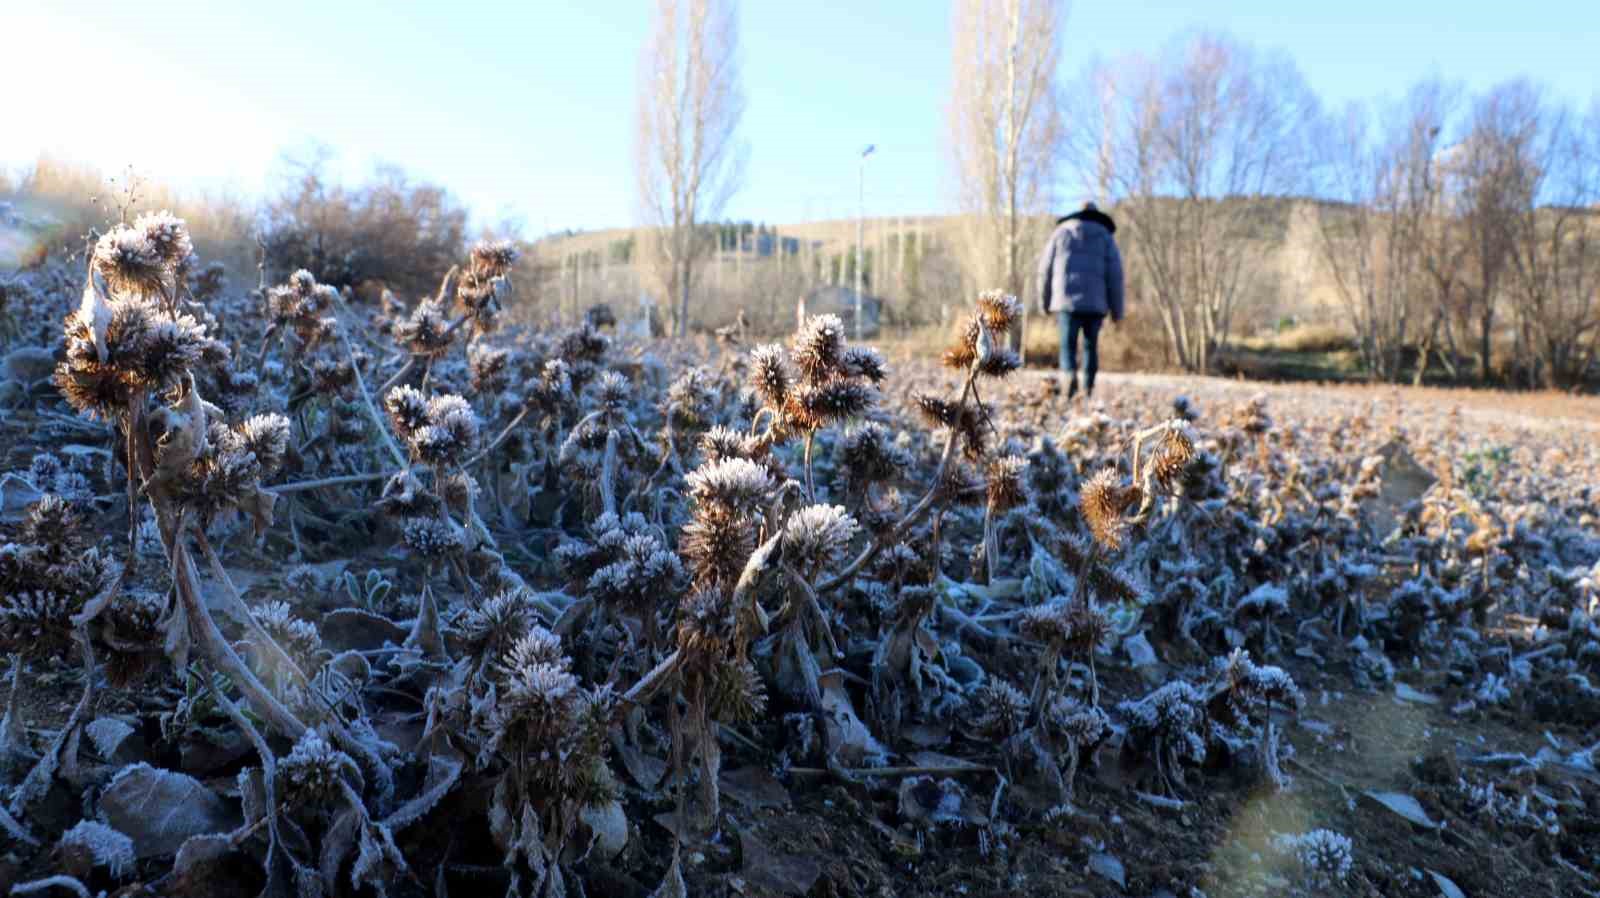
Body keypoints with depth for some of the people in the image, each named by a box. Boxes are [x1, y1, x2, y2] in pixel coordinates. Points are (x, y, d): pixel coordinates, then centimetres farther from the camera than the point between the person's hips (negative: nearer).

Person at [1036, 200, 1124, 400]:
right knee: (1091, 346, 13)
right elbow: (1114, 275, 2)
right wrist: (1117, 310, 6)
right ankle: (1088, 389, 9)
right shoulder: (1105, 237, 10)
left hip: (1067, 301, -1)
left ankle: (1071, 376, -26)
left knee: (1068, 346, 1)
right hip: (1095, 302, 1)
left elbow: (1046, 269, 7)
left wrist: (1044, 302, 16)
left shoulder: (1062, 232, 12)